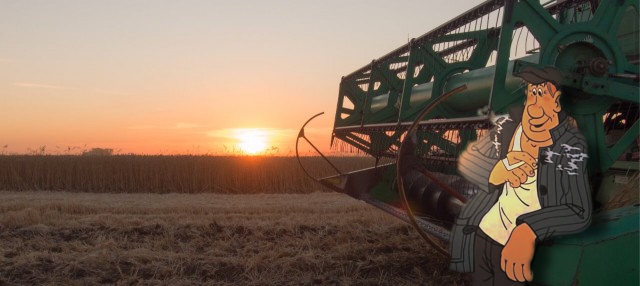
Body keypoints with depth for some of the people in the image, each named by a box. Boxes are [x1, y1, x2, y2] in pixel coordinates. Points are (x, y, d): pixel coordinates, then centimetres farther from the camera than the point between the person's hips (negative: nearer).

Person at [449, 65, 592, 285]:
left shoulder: (569, 146, -15)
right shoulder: (508, 127, -4)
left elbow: (580, 213, -21)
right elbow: (467, 161, 3)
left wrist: (529, 231, -37)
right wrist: (497, 171, -19)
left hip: (515, 248, -4)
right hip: (479, 235, 4)